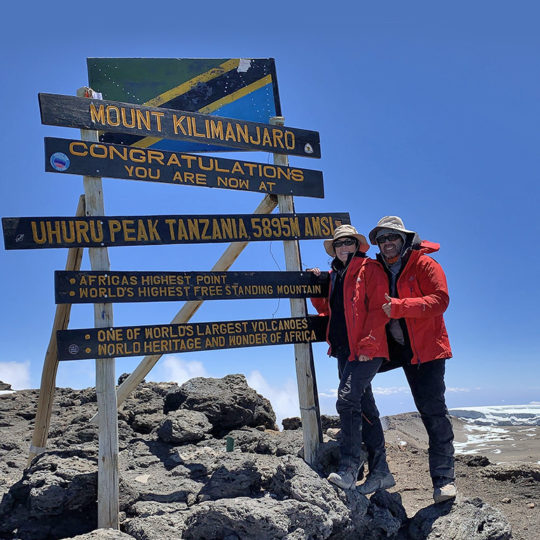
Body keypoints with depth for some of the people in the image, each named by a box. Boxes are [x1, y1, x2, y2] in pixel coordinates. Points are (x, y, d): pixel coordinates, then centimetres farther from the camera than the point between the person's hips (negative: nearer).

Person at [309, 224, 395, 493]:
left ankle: (348, 468, -14)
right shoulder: (335, 275, 21)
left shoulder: (369, 269, -2)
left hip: (366, 351, -8)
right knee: (365, 409, 10)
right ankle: (380, 472, 17)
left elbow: (378, 309, -11)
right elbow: (328, 310, 27)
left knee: (347, 400, -20)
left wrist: (367, 345, -19)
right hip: (344, 350, 8)